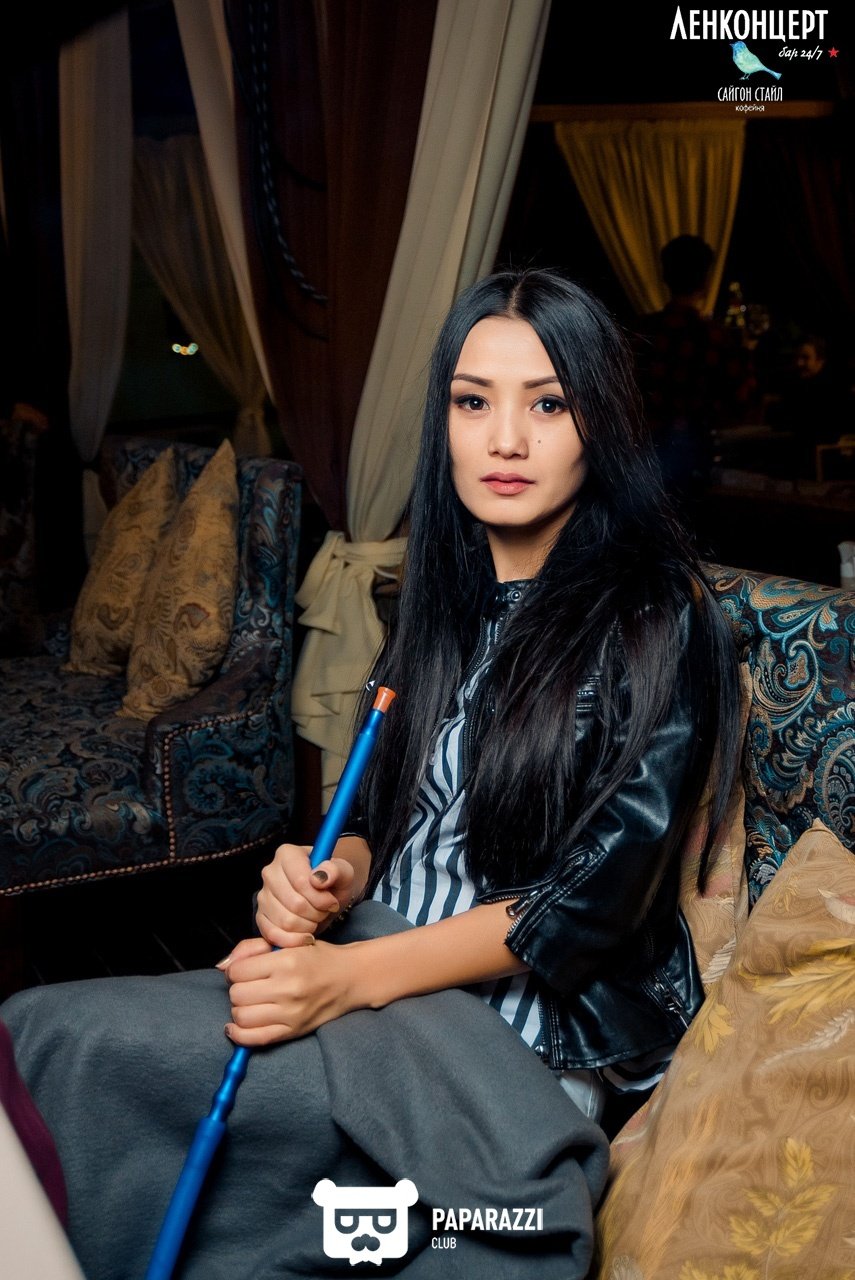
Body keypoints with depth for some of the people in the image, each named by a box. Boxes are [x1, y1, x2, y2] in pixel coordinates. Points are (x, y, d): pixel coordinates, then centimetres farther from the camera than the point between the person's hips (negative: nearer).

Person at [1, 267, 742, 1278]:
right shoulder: (446, 593, 9)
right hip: (386, 964, 6)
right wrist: (331, 875, -11)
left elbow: (596, 899, -15)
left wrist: (348, 979, -23)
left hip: (543, 1024, -6)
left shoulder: (656, 621, -11)